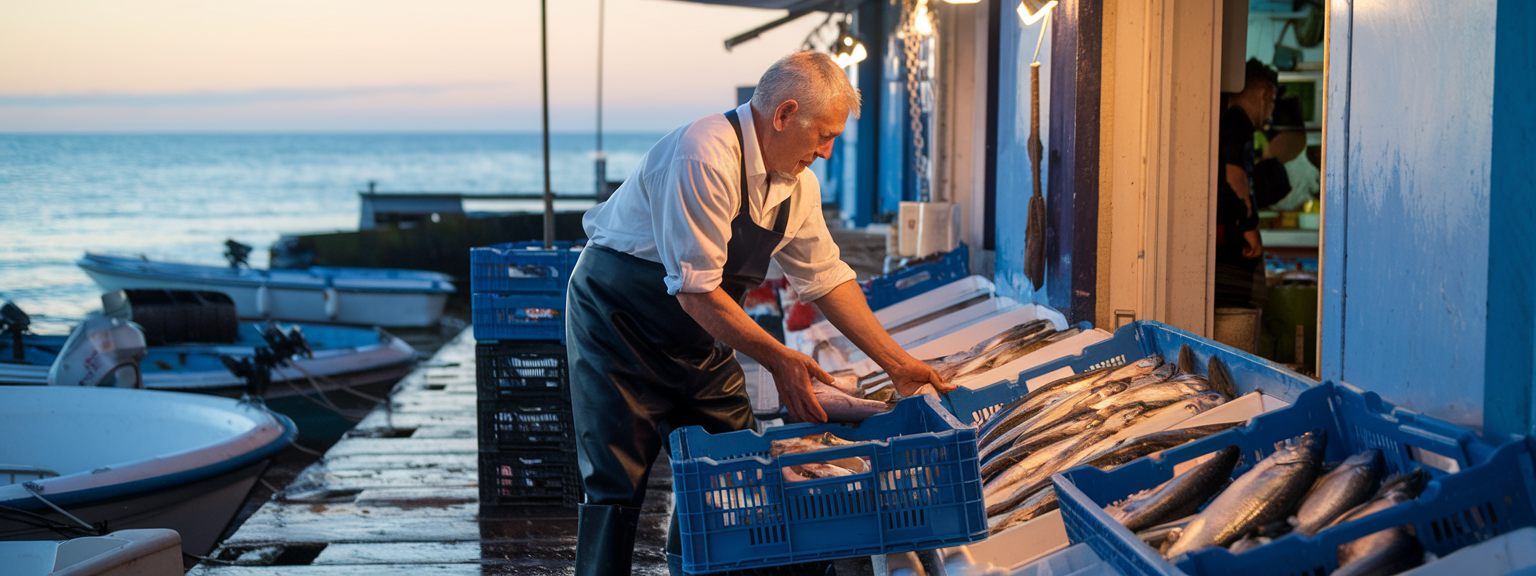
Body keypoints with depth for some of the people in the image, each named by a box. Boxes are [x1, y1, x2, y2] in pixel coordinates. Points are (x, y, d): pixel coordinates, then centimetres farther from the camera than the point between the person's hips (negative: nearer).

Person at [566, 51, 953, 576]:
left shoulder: (797, 184, -1)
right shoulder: (706, 156, -28)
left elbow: (826, 277, 5)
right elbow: (695, 291, -29)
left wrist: (897, 364, 1)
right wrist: (777, 358, -24)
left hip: (698, 334, 8)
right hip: (619, 320, -8)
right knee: (618, 483, -10)